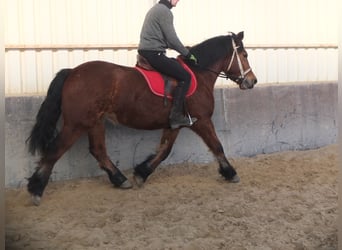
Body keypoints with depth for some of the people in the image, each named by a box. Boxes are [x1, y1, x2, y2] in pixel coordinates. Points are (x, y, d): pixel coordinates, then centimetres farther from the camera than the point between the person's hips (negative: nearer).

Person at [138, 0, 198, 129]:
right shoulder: (165, 11, -11)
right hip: (153, 54, -11)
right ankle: (176, 116, -15)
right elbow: (172, 39, -15)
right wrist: (187, 54, -3)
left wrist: (184, 51, 23)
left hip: (145, 52, 11)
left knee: (177, 65, 22)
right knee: (185, 76, -11)